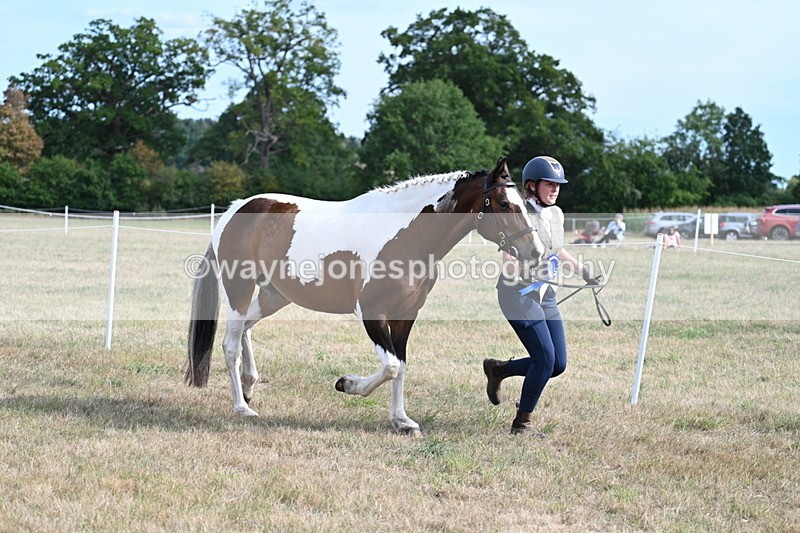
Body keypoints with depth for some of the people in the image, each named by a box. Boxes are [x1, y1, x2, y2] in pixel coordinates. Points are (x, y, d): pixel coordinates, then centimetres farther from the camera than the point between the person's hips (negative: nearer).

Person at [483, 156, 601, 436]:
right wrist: (535, 270, -36)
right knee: (545, 358, -16)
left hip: (544, 294, 8)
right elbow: (509, 263, -20)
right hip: (518, 293, -8)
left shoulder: (556, 214, 9)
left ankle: (498, 369, 25)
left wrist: (581, 269, 20)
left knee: (558, 364, 3)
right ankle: (522, 422, 1)